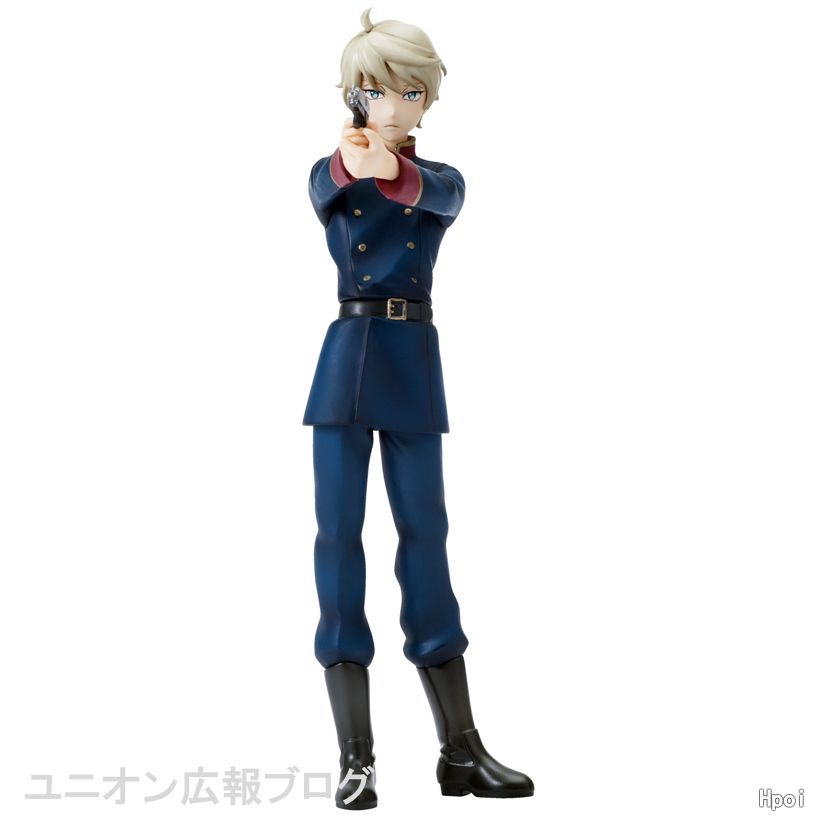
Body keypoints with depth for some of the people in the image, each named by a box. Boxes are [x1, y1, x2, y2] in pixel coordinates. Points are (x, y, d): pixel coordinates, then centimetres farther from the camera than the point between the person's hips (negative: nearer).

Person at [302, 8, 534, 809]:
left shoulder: (442, 180, 8)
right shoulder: (328, 174, 7)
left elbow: (436, 199, -18)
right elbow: (328, 194, -19)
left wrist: (392, 173, -41)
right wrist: (352, 164, -43)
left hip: (415, 365, 1)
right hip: (347, 360, -1)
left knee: (425, 537, 3)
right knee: (339, 534, -4)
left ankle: (461, 751, 11)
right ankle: (355, 757, 3)